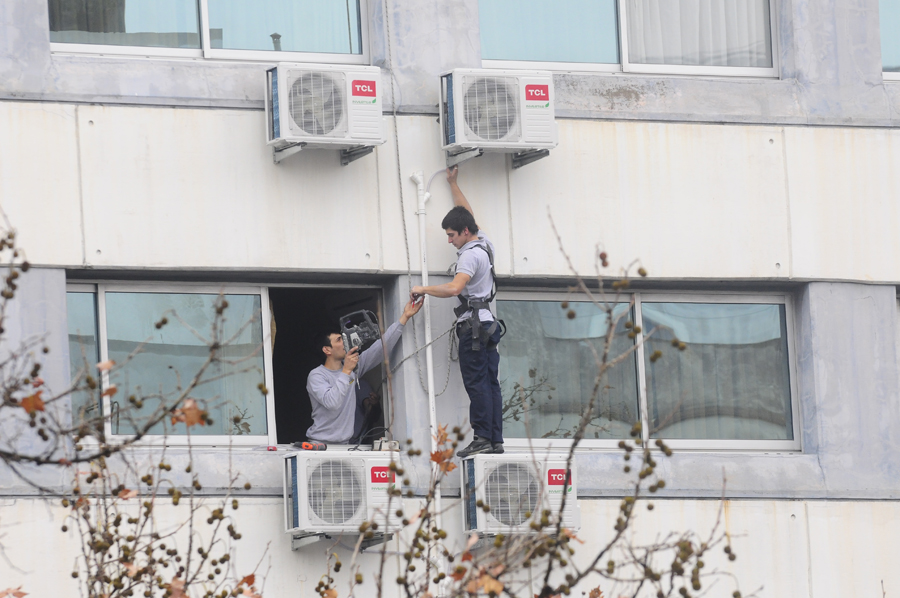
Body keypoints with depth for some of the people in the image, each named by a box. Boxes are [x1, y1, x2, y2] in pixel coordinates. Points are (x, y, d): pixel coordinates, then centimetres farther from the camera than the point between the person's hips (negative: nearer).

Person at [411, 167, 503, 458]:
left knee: (476, 382, -11)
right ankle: (496, 441, 3)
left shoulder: (470, 254, -13)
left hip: (473, 325, -9)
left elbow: (454, 288, -26)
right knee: (490, 383, 5)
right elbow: (468, 214, 31)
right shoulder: (485, 244, 14)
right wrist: (453, 184, 39)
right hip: (488, 323, 9)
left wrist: (423, 289, -13)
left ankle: (482, 438, -16)